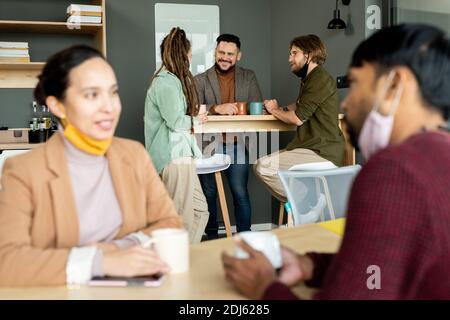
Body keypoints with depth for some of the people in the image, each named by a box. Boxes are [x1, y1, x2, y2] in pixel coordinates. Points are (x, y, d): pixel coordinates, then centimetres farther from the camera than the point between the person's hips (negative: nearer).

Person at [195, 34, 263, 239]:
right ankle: (211, 237, 20)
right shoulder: (201, 80, 5)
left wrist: (236, 109, -14)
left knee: (240, 194, 0)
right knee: (209, 194, 7)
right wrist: (217, 108, -24)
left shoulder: (249, 77, 11)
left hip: (237, 145, 0)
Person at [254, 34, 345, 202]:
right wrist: (279, 108, 5)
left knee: (263, 167, -20)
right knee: (260, 164, 9)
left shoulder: (321, 79, -13)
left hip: (322, 153, -11)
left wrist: (274, 110, 1)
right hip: (311, 148, 11)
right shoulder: (309, 79, 20)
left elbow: (298, 118, -16)